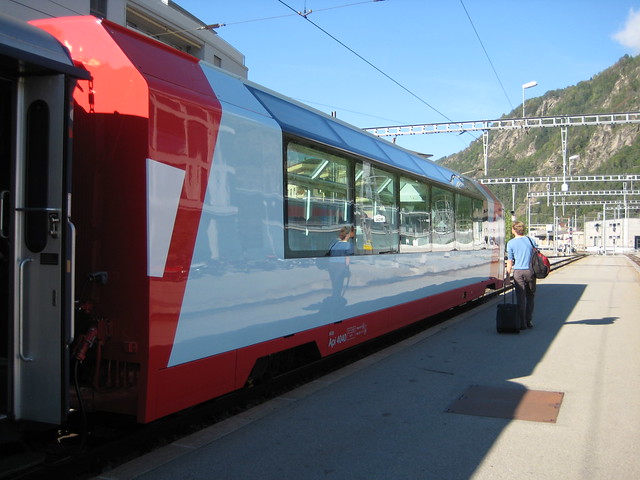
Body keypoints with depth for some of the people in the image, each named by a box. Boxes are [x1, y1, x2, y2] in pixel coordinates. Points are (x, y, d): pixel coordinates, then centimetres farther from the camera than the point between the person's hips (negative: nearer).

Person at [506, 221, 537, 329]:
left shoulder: (511, 243, -1)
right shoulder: (531, 240, 8)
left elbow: (510, 261, -1)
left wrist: (508, 274, 6)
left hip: (518, 272, -2)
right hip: (531, 271, 3)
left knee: (520, 298, 1)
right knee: (531, 296, 14)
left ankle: (522, 323, 1)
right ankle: (529, 321, 15)